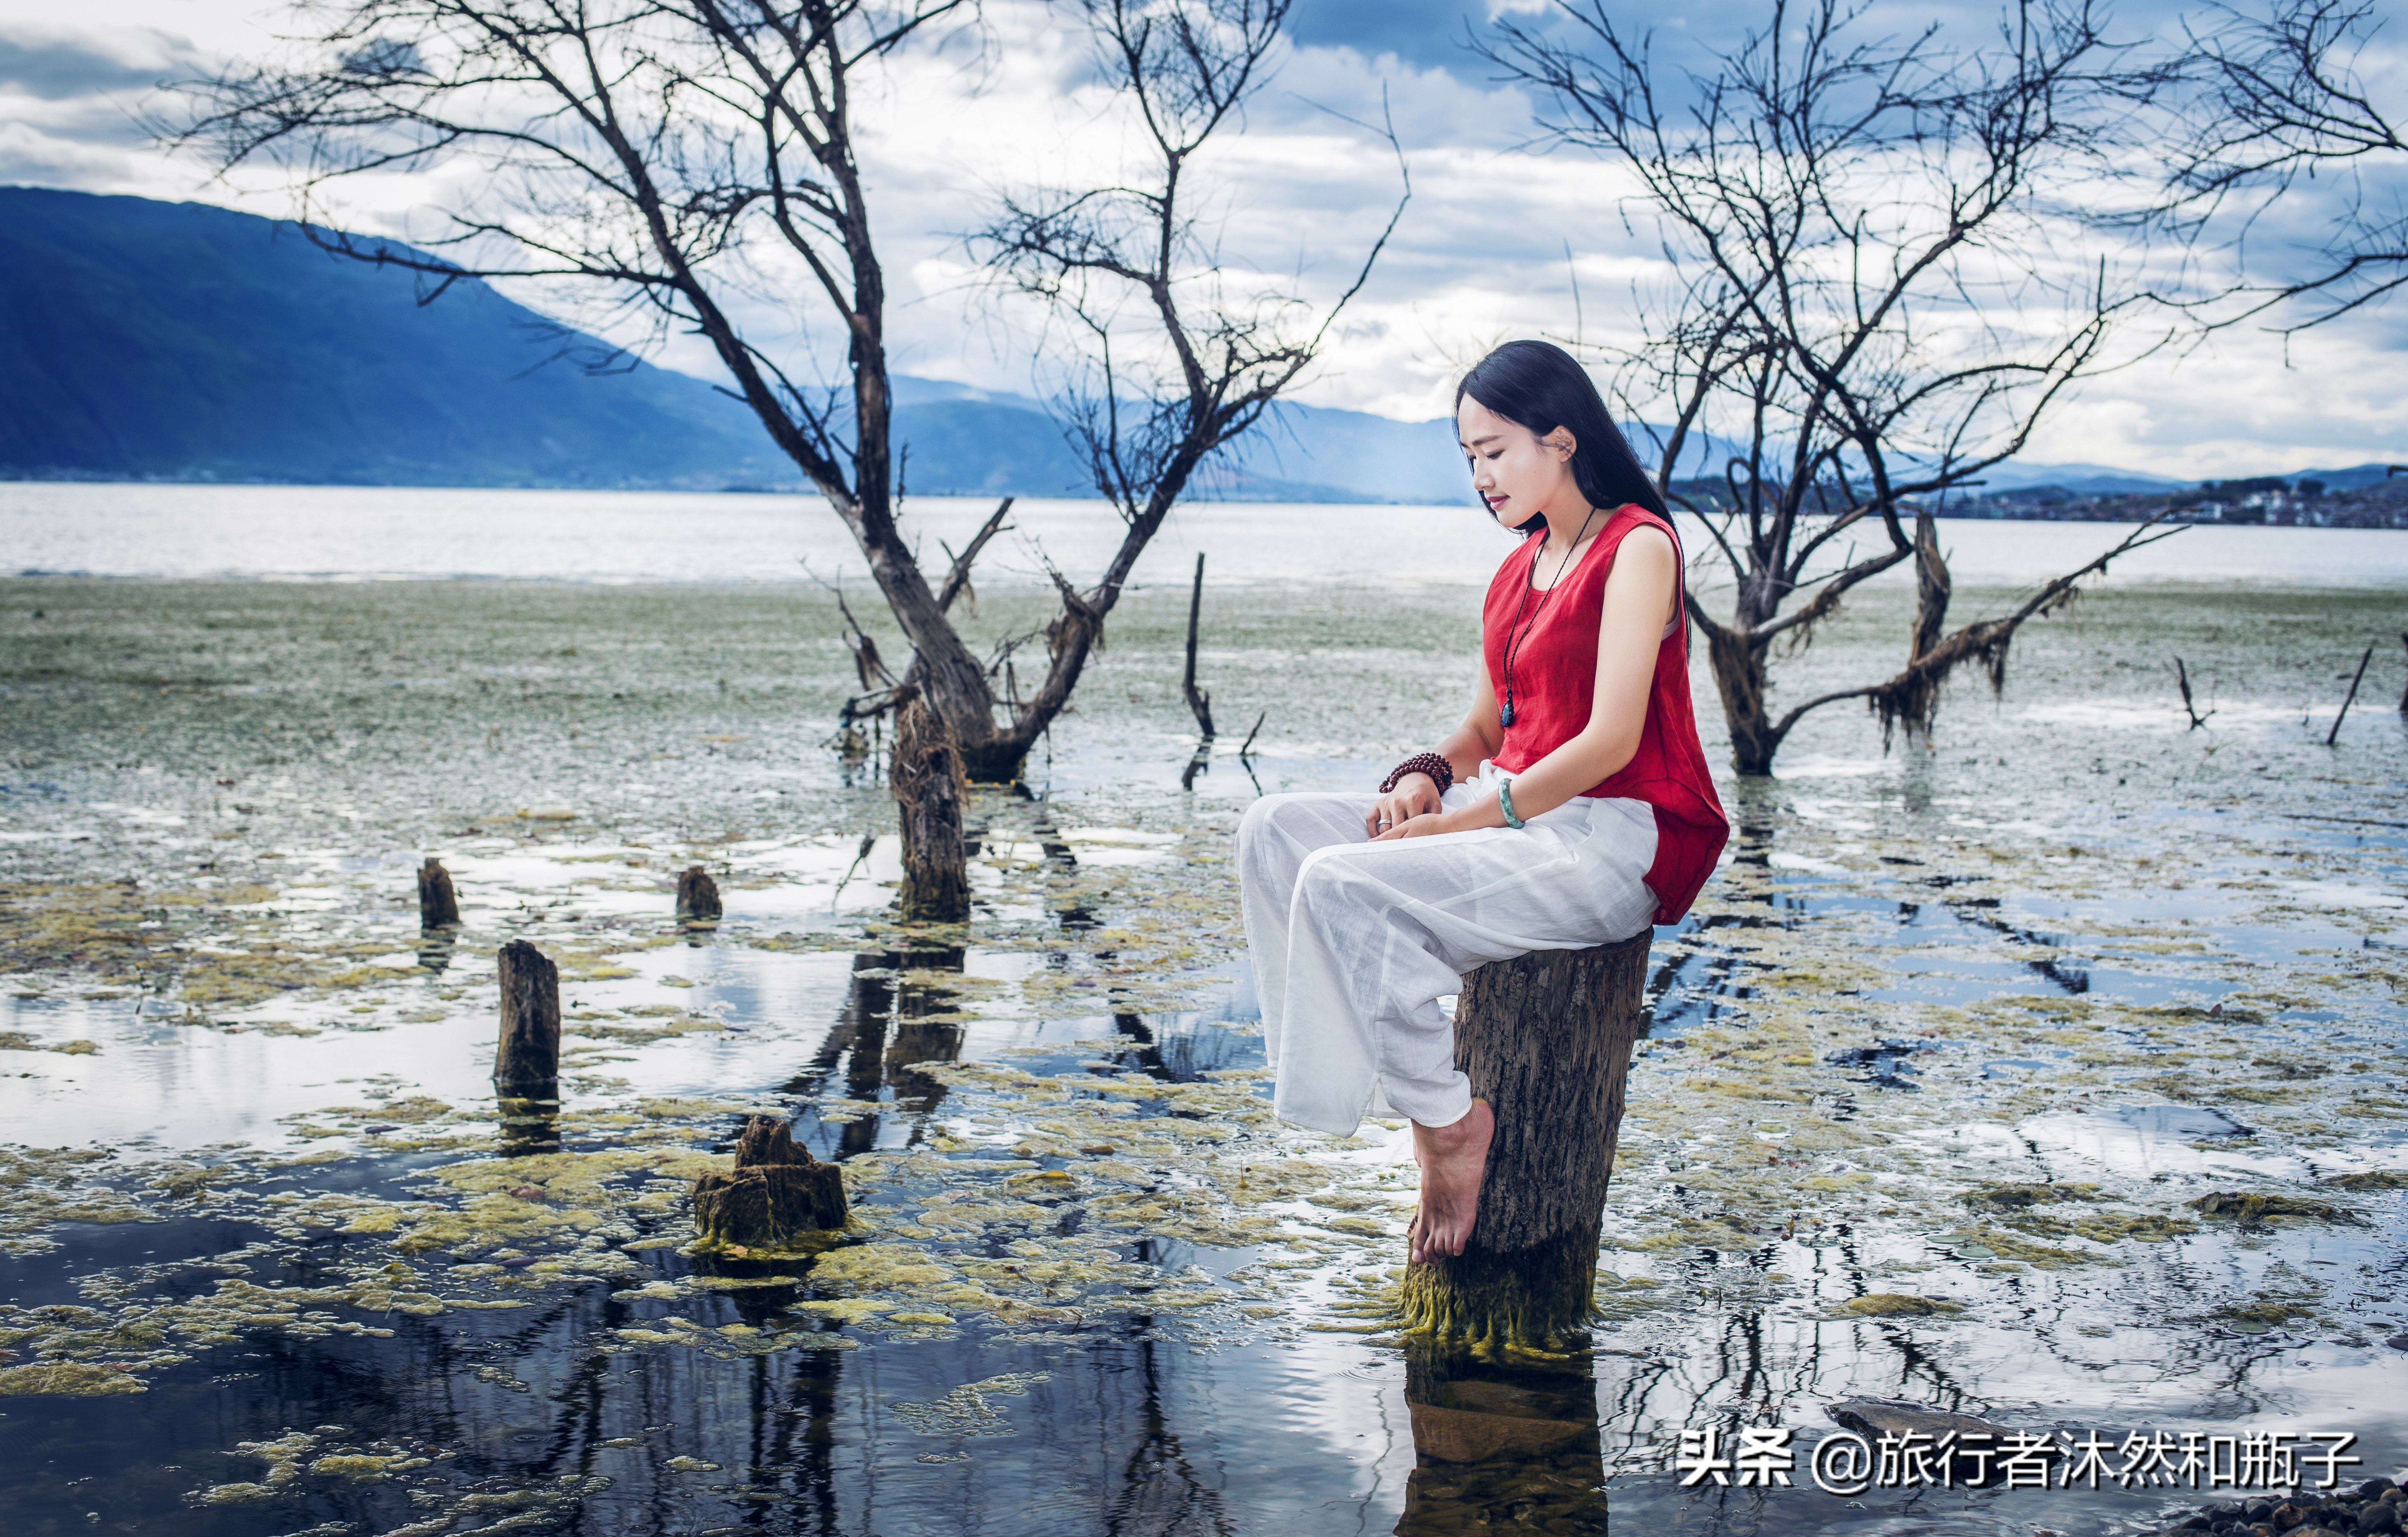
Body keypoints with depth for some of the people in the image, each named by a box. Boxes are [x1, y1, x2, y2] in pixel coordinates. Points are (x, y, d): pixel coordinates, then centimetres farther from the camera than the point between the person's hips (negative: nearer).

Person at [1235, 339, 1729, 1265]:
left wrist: (1461, 820, -19)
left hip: (1608, 845, -9)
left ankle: (1445, 1117, -11)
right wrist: (1424, 779, -3)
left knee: (1345, 885, -26)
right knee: (1277, 831, -8)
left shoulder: (1637, 547, -9)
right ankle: (1366, 1070, -12)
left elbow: (1612, 740, -18)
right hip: (1517, 818, 9)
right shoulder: (1519, 570, 17)